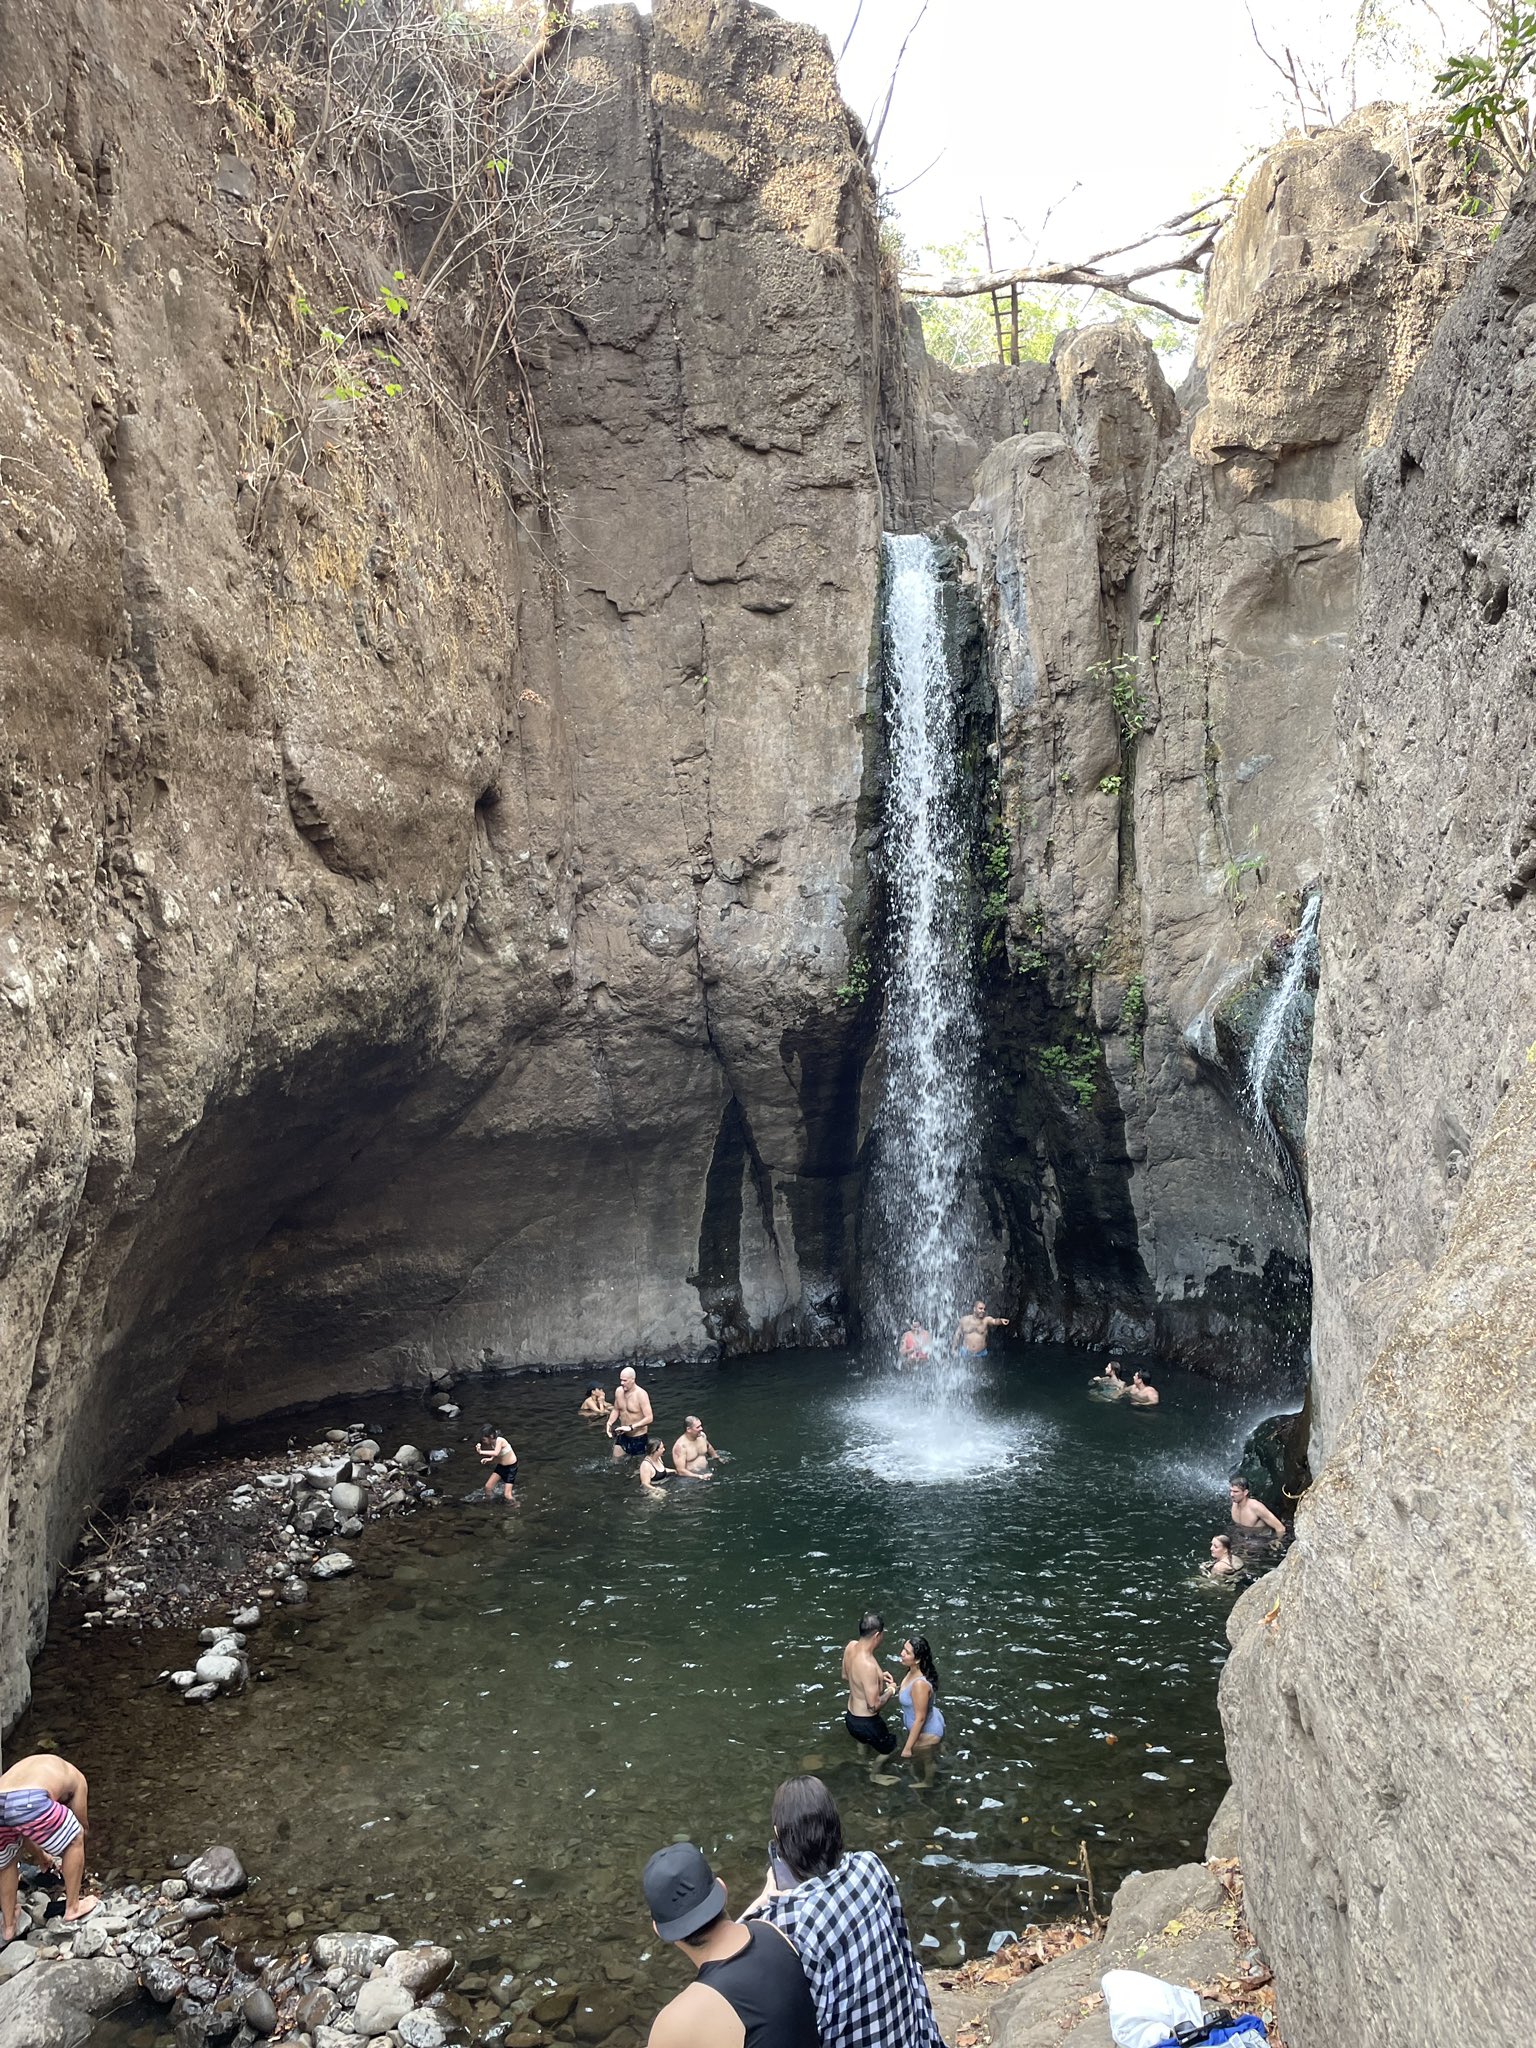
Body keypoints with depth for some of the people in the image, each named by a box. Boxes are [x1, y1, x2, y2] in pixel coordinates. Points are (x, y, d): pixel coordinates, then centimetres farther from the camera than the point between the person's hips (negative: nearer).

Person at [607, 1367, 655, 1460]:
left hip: (639, 1437, -5)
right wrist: (609, 1422, -7)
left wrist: (631, 1427, -31)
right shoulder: (618, 1391, -3)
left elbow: (649, 1418, -25)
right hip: (623, 1436, 5)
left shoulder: (641, 1394, -22)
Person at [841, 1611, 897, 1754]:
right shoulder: (868, 1666, -36)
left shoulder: (851, 1646, -10)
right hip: (866, 1723, -8)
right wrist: (890, 1690, -11)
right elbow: (873, 1706, -29)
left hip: (851, 1717, 8)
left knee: (863, 1740, 38)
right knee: (888, 1750, 22)